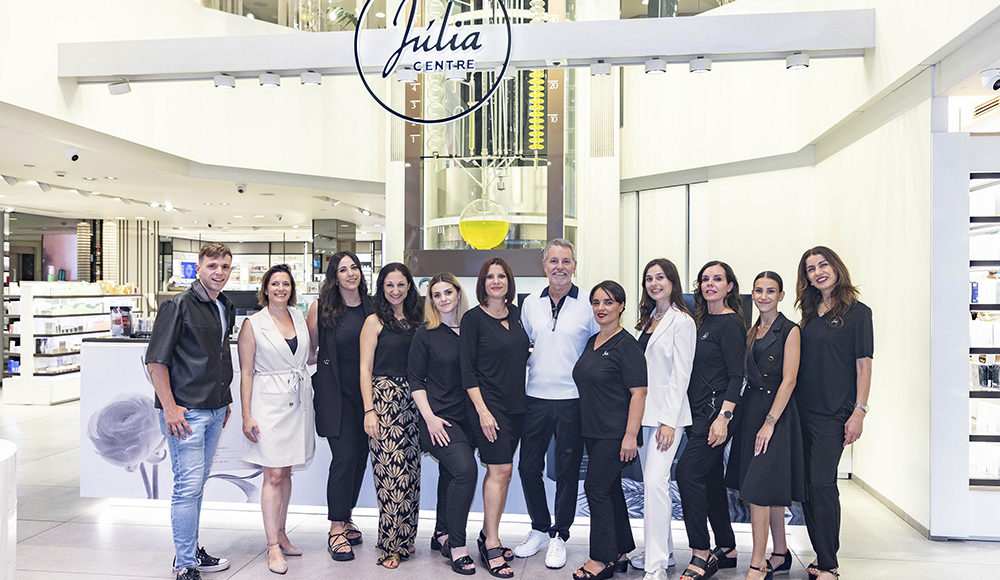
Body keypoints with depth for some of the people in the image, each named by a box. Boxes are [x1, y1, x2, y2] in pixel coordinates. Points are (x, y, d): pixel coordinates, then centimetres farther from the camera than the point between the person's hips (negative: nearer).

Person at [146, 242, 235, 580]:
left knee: (197, 483, 17)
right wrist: (169, 407, -17)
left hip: (215, 411, 8)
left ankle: (190, 549, 29)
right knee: (188, 485, -5)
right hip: (186, 412, -7)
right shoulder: (179, 306, -11)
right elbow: (156, 360, -14)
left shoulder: (226, 309, 12)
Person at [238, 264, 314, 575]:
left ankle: (280, 534, 26)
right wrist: (246, 415, -8)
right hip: (268, 404, -5)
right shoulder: (253, 324, -4)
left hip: (298, 403, 5)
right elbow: (246, 373, -5)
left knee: (285, 471, 14)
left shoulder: (300, 317, 9)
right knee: (273, 476, -4)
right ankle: (273, 546, 4)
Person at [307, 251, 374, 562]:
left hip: (366, 391, 4)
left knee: (360, 456, 9)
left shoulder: (371, 307, 7)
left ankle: (346, 517, 26)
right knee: (344, 457, -8)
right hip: (336, 393, -4)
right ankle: (336, 529, 3)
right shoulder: (321, 307, -1)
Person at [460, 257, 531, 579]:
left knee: (500, 470, 11)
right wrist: (482, 410, -15)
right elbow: (467, 369, -9)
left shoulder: (516, 313, 11)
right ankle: (491, 546, 1)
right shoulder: (473, 318, -7)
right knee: (501, 470, -9)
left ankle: (488, 534, 23)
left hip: (515, 405, 6)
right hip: (488, 404, -6)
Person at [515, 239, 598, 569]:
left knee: (567, 471, 6)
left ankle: (559, 536, 23)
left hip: (572, 401, -3)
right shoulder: (530, 304, 7)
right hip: (536, 398, 4)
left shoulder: (588, 305, -4)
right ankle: (539, 529, 29)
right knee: (528, 467, 9)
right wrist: (525, 361, 7)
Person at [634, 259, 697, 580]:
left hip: (667, 412, -7)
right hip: (643, 410, 8)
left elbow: (681, 374, -11)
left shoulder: (682, 321, -7)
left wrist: (669, 421, -16)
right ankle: (663, 553, 22)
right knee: (649, 483, 10)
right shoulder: (648, 319, 16)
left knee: (655, 482, -14)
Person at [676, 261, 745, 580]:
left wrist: (723, 418, -21)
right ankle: (727, 548, 24)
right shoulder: (702, 320, 15)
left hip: (716, 410, -9)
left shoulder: (730, 323, -9)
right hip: (698, 410, 9)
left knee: (687, 472, -15)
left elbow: (736, 376, -14)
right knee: (711, 478, 13)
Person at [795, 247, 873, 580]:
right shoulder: (809, 314, 13)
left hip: (833, 414, -6)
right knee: (806, 484, 8)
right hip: (802, 411, 6)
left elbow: (864, 365, -6)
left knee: (821, 482, -11)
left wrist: (859, 412, -12)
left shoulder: (857, 312, -3)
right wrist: (790, 408, 10)